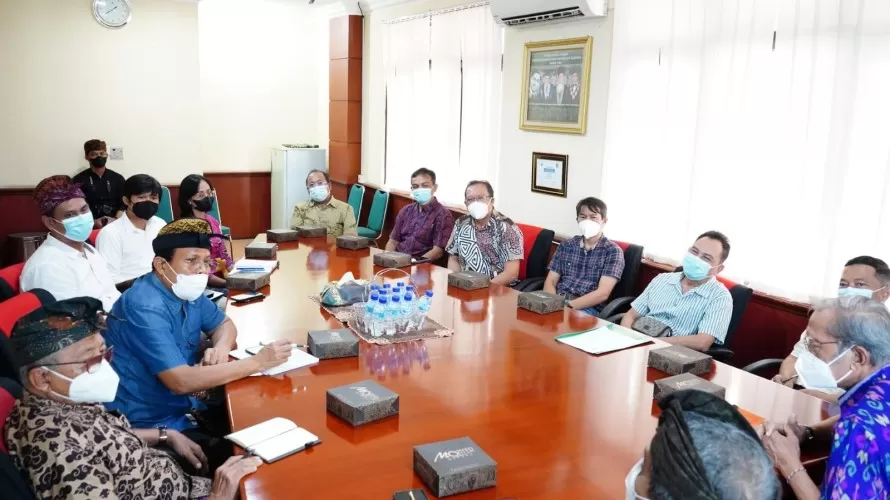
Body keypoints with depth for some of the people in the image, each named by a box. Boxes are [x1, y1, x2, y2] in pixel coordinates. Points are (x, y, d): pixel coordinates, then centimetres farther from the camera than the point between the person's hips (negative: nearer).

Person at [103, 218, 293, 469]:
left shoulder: (188, 291, 1)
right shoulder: (145, 308, -25)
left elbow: (224, 324, 16)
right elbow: (181, 381, -31)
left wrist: (221, 348, -9)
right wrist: (257, 362, -27)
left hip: (185, 407, 8)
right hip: (150, 425, -8)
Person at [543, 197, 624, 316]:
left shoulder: (613, 251, 1)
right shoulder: (565, 246, 15)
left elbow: (603, 293, -8)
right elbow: (550, 282, 10)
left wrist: (568, 306, -18)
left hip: (588, 308, -4)